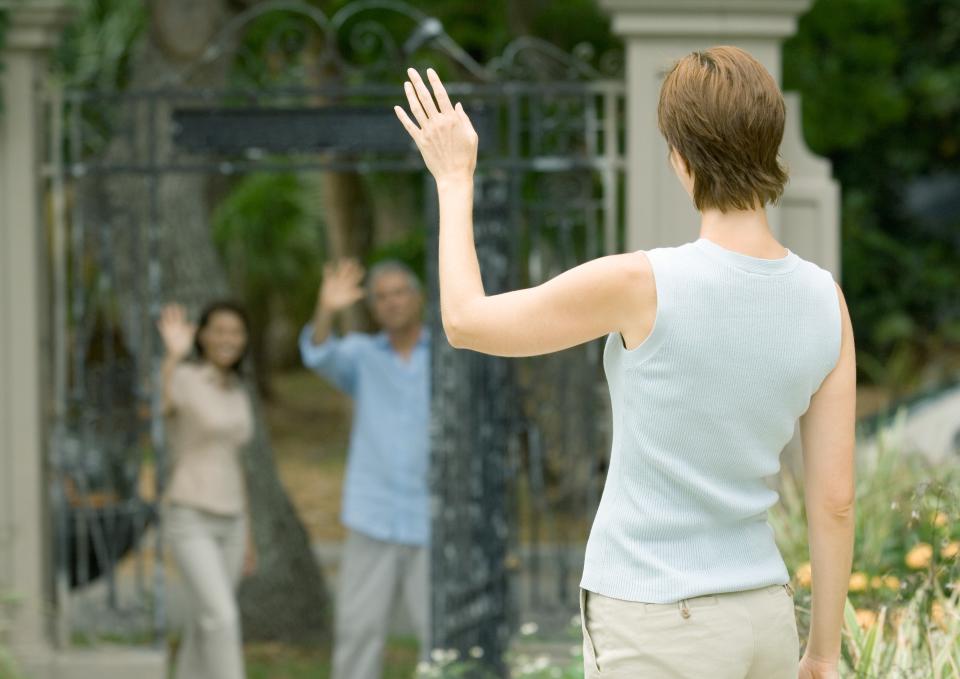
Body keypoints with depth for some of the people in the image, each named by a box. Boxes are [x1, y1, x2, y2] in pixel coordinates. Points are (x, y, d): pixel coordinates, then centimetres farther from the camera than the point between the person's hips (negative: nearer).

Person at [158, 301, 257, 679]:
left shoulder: (236, 392, 13)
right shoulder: (180, 378, -10)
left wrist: (245, 537, 19)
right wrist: (174, 354, -47)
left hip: (226, 523, 7)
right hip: (188, 521, -7)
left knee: (203, 630, 10)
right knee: (222, 619, -19)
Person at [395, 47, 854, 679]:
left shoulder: (641, 282, -21)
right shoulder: (825, 301, -4)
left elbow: (466, 323, -5)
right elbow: (835, 497, 1)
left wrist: (455, 178, 9)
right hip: (757, 626, 6)